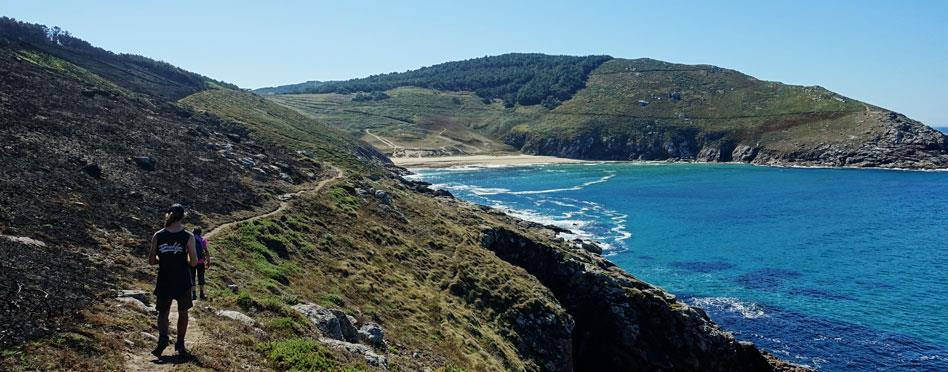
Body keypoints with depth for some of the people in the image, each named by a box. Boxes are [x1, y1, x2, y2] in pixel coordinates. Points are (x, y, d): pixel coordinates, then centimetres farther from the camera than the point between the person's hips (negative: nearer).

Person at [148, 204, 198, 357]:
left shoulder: (158, 236, -4)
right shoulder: (188, 237, -10)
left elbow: (151, 261, -1)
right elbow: (193, 262, -11)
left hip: (164, 281, 1)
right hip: (183, 281, -1)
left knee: (163, 312, 13)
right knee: (183, 312, 17)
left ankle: (163, 337, -13)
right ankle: (180, 344, 23)